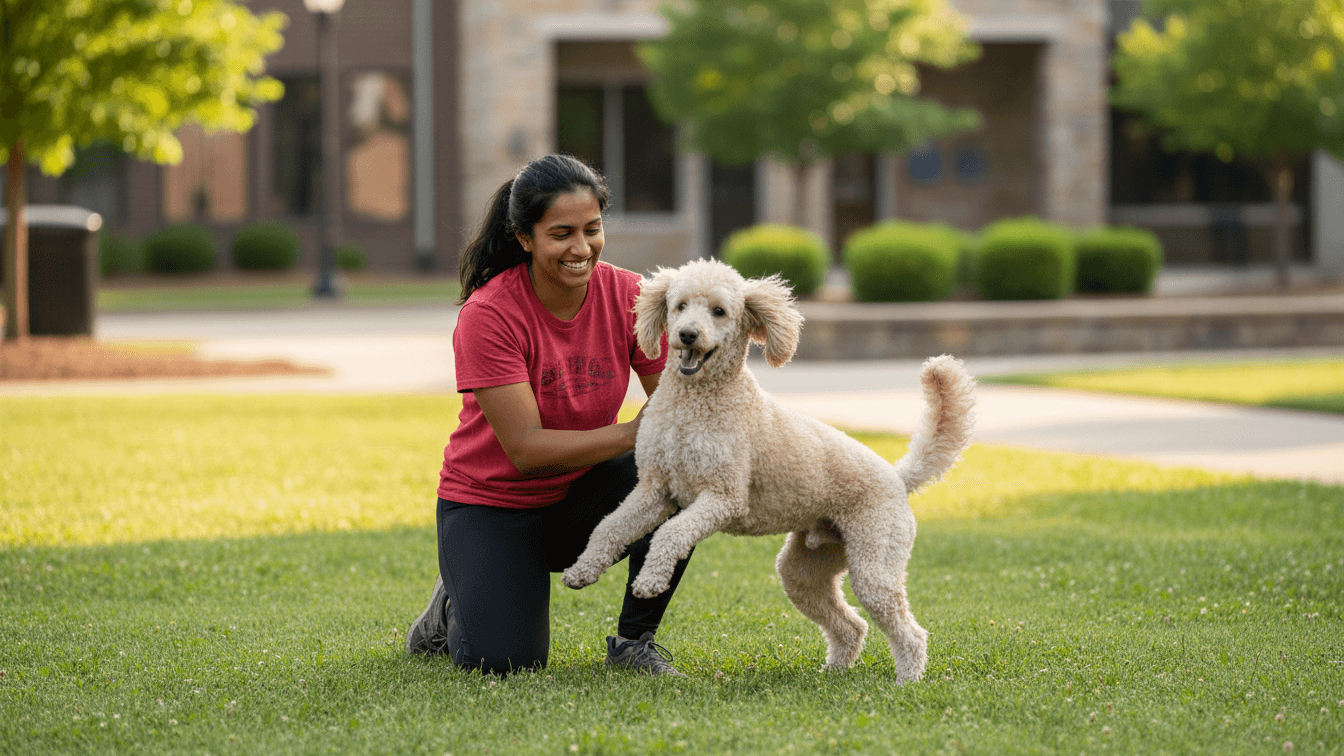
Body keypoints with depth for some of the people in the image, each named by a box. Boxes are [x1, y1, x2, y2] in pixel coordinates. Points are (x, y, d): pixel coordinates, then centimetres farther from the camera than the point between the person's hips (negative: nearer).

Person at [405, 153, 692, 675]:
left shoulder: (628, 296, -12)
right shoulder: (488, 314, -23)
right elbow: (527, 450, -26)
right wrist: (638, 432, -33)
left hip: (582, 494, 3)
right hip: (493, 503, -3)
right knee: (503, 660, -24)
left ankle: (634, 639, -6)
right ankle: (456, 606, 14)